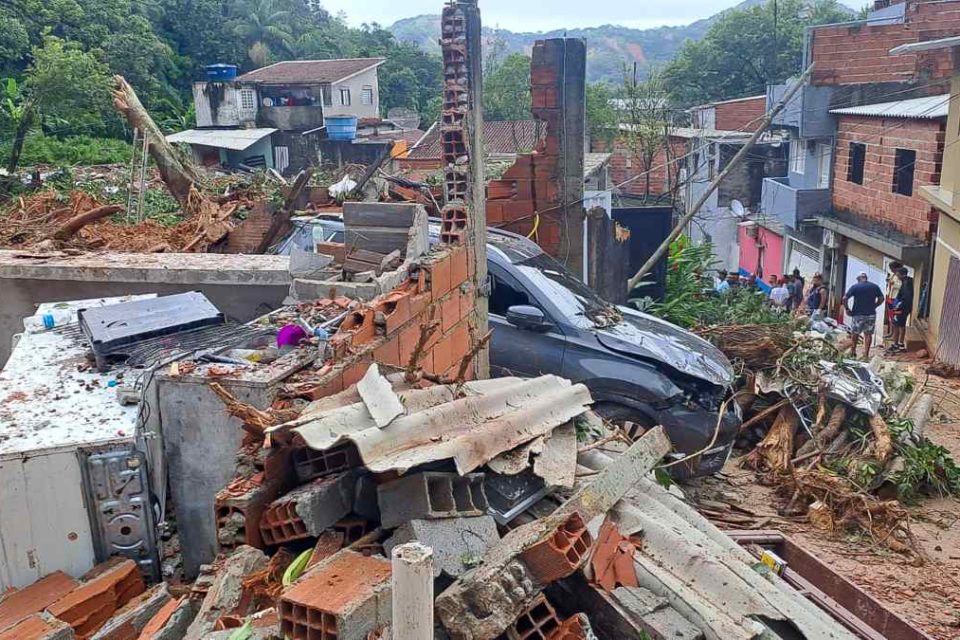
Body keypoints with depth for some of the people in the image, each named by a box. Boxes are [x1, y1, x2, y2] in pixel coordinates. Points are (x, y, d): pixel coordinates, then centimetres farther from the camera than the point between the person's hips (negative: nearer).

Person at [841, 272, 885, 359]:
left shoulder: (855, 287, -7)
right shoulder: (875, 287, 2)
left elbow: (844, 298, -13)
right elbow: (881, 298, 6)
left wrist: (847, 309, -2)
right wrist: (874, 306, 14)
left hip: (858, 314, -2)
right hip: (871, 314, 2)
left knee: (855, 333, 13)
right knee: (868, 334, 5)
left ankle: (853, 351, 23)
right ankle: (866, 354, 1)